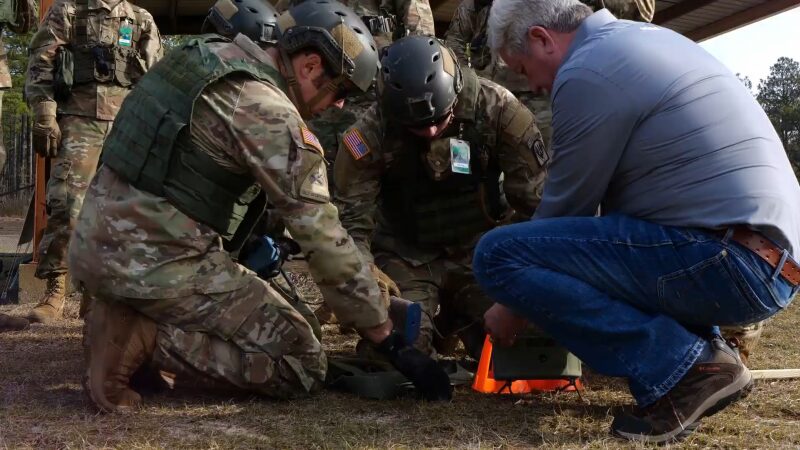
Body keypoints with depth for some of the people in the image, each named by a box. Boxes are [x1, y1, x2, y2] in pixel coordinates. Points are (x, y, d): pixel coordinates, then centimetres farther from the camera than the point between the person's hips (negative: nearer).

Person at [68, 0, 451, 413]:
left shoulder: (203, 55, 10)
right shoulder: (271, 113, -15)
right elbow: (325, 242, -14)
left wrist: (255, 234, 16)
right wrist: (395, 347, -7)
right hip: (153, 263, -9)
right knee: (302, 366, 0)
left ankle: (123, 320, 7)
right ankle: (142, 340, -10)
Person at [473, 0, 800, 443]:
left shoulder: (586, 73, -11)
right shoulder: (642, 36, 19)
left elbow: (566, 205, -3)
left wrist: (516, 306, 13)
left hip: (731, 262, -10)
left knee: (498, 255, -13)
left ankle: (680, 369, -11)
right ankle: (704, 351, 13)